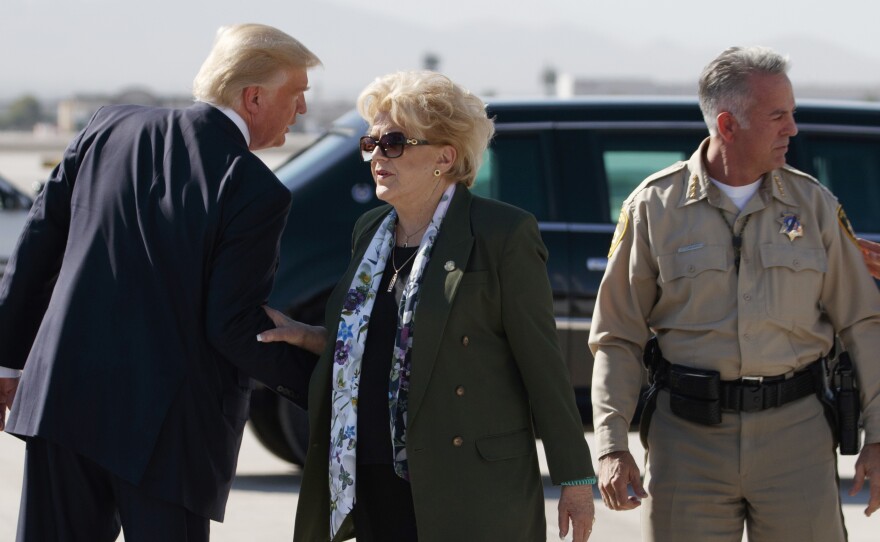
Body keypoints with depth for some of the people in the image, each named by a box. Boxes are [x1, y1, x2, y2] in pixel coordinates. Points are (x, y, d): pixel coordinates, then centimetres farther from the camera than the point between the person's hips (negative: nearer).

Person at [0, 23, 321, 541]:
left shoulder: (110, 128, 6)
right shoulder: (255, 191, -12)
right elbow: (235, 327, -13)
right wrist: (321, 385, 0)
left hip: (63, 397, 5)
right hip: (165, 423, -5)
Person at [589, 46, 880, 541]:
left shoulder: (813, 204, 6)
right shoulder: (655, 206, 2)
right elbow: (618, 338, 5)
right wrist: (612, 446, -5)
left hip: (796, 431, 1)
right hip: (688, 438, -1)